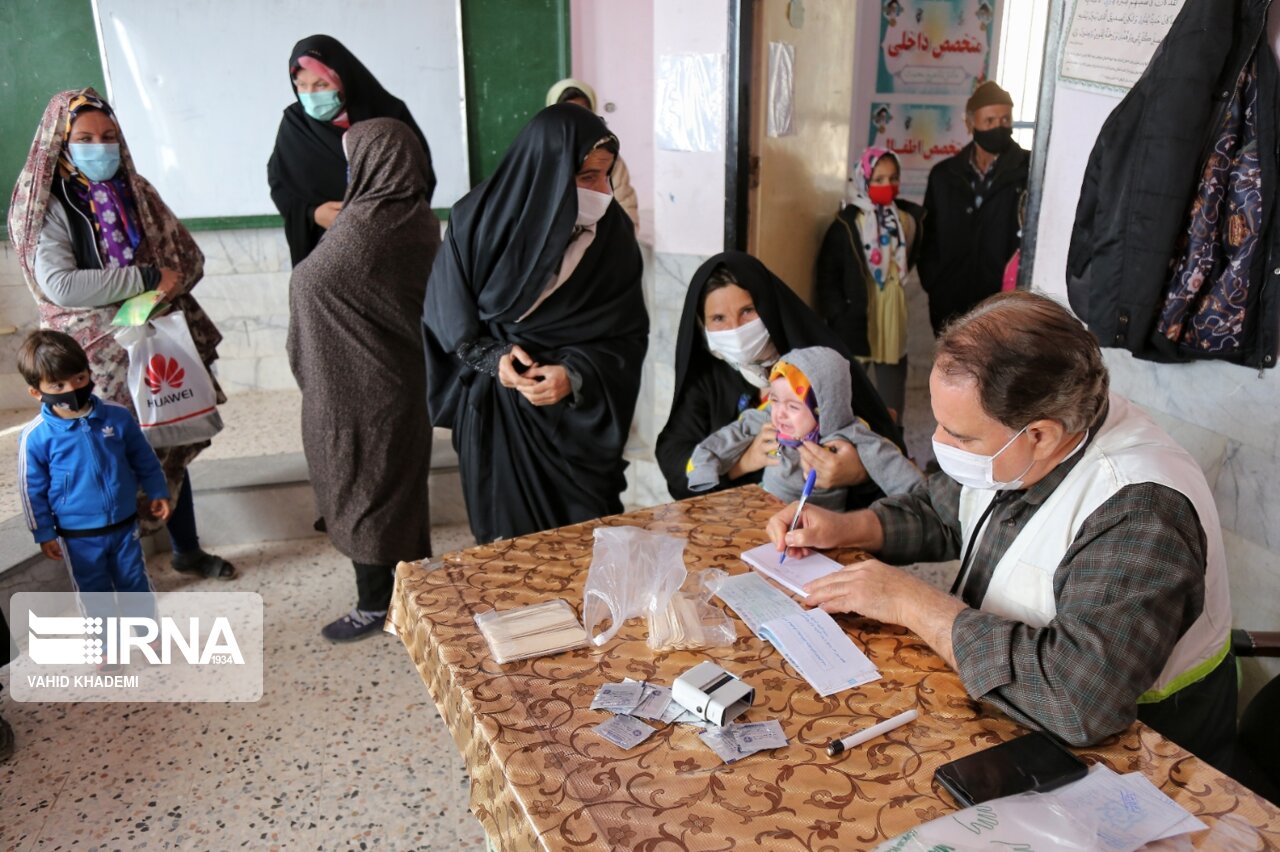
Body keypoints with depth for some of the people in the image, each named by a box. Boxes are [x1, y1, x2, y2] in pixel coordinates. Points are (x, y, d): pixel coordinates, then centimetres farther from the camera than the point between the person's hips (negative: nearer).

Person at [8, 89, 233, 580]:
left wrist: (167, 290, -15)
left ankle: (187, 549, 26)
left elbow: (189, 258, 6)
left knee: (171, 445, 11)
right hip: (98, 355, -5)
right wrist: (148, 278, -22)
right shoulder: (47, 206, -7)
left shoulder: (134, 193, 8)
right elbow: (58, 284, -21)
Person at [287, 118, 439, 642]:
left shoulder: (364, 224, -25)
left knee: (361, 488, 7)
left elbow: (308, 282, -12)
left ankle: (376, 604, 22)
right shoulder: (421, 220, -1)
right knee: (398, 480, 22)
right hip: (406, 377, 8)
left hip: (358, 383, -8)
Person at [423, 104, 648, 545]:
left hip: (580, 419, 1)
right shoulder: (479, 220, -10)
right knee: (510, 542, 10)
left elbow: (628, 334, -4)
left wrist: (576, 375, -20)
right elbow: (447, 319, -1)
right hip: (497, 413, -1)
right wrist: (492, 357, -18)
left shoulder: (613, 232, -6)